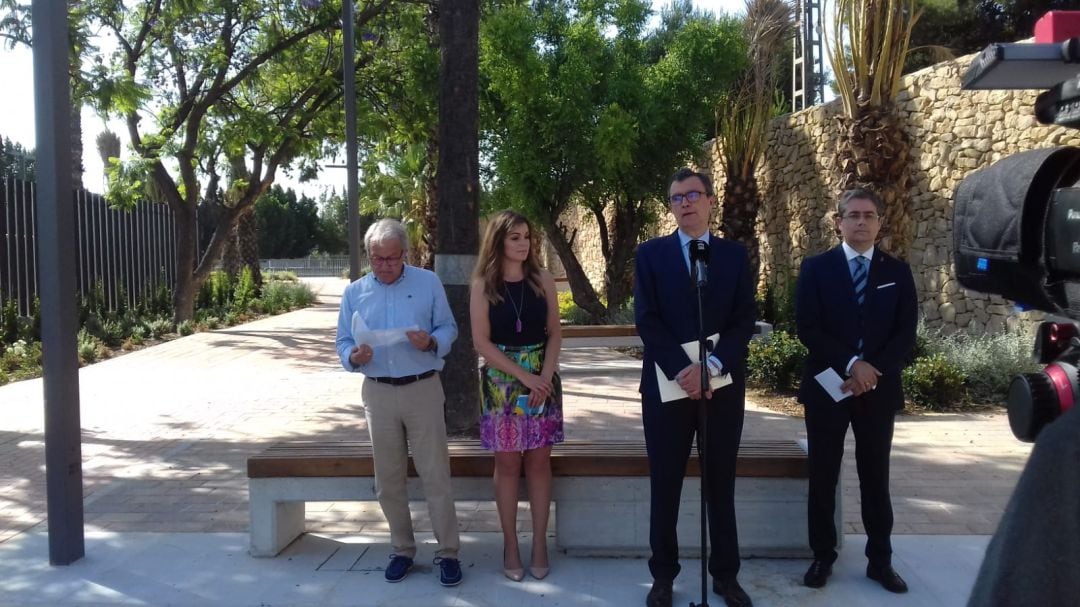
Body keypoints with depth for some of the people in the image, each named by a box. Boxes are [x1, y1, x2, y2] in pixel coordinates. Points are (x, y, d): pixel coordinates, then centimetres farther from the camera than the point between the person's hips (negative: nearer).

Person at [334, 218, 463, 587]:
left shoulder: (429, 283, 0)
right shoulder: (354, 292, 5)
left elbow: (448, 328, 2)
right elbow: (343, 342, 6)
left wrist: (431, 342, -20)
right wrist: (353, 356, -17)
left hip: (423, 390, -2)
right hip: (378, 394, 3)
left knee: (436, 476, -1)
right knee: (388, 480, 10)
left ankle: (448, 553, 10)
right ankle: (403, 549, 25)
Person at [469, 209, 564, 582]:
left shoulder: (542, 280, 2)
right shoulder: (483, 285, -3)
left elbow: (554, 333, 2)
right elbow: (481, 342, -6)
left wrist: (544, 376, -12)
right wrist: (524, 376, -12)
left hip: (542, 379, 1)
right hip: (502, 382, -1)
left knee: (538, 462, 5)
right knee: (507, 464, 4)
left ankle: (539, 545, 13)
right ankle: (510, 547, 13)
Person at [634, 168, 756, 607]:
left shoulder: (735, 255, 6)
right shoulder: (651, 253, 3)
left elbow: (744, 322, -1)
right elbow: (647, 321, -5)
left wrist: (710, 366, -16)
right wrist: (682, 370, -16)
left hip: (723, 386, 1)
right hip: (667, 384, -1)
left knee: (721, 485, 11)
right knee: (664, 486, 6)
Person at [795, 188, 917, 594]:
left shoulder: (897, 271, 6)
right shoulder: (816, 268, 0)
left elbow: (905, 335, 0)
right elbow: (807, 328, -9)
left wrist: (874, 371, -14)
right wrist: (851, 364, -17)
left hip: (879, 389, 2)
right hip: (827, 386, -1)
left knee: (876, 479, 10)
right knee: (823, 478, 6)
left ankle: (880, 561, 22)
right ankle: (823, 557, 19)